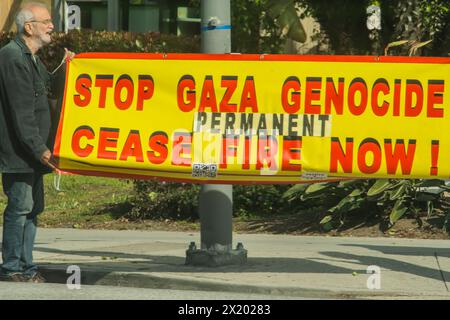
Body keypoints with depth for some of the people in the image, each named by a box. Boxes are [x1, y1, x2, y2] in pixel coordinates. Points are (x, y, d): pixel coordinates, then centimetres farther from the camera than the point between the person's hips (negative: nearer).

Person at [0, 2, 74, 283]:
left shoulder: (32, 58, 17)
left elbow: (48, 89, 26)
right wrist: (39, 149, -21)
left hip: (33, 151, 10)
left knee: (33, 207, 11)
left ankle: (25, 267, 17)